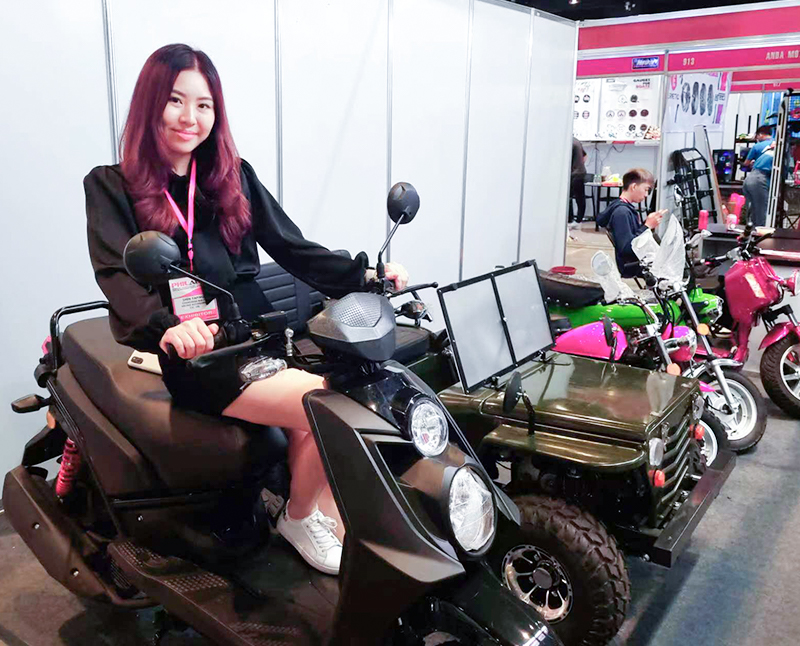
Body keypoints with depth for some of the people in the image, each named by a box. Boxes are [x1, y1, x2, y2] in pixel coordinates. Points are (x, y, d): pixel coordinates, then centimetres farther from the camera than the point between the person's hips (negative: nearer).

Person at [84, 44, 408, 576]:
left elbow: (292, 247, 10)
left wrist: (362, 274, -4)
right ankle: (299, 520, 4)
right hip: (192, 354, -5)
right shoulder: (112, 187, 3)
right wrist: (165, 327, -34)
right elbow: (117, 275, -14)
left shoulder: (234, 176, 15)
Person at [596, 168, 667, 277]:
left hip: (639, 260, 10)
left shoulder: (628, 208, 13)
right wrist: (647, 226, -19)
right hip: (632, 267, -10)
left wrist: (647, 222, 1)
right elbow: (627, 247, -24)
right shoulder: (621, 212, -17)